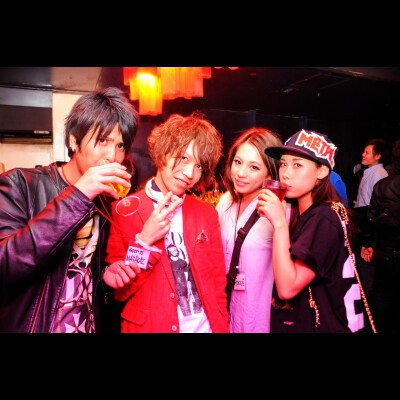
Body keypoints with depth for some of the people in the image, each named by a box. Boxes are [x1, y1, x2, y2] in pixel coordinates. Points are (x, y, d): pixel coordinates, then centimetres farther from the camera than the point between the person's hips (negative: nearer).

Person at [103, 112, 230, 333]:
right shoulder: (124, 210, -10)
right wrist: (143, 242, -20)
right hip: (147, 326, -2)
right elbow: (119, 291, -8)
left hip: (205, 325, 3)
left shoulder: (207, 214, -2)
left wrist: (221, 327, -2)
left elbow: (218, 282, 4)